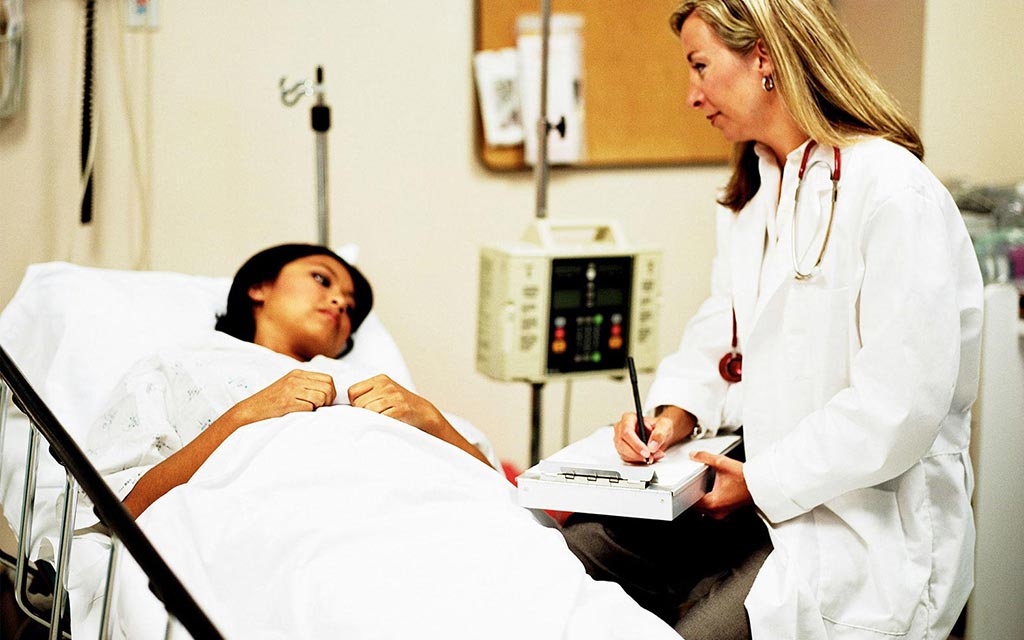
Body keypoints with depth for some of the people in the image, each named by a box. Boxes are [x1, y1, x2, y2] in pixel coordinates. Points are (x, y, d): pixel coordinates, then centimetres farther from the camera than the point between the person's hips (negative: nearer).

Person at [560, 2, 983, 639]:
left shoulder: (895, 195, -19)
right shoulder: (756, 192, 13)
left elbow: (900, 407, -23)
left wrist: (760, 484, -17)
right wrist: (679, 409, -5)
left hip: (866, 525, -8)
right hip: (761, 488, 8)